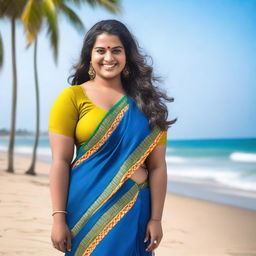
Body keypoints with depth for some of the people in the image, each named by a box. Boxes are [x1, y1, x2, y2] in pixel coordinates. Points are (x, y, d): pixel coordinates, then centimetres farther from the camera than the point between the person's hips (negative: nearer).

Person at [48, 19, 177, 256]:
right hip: (87, 206, -2)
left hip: (134, 210, 3)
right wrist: (59, 218, -11)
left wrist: (156, 218, -3)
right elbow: (60, 161, -7)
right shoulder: (72, 98, -3)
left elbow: (157, 166, 2)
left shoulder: (146, 103, 6)